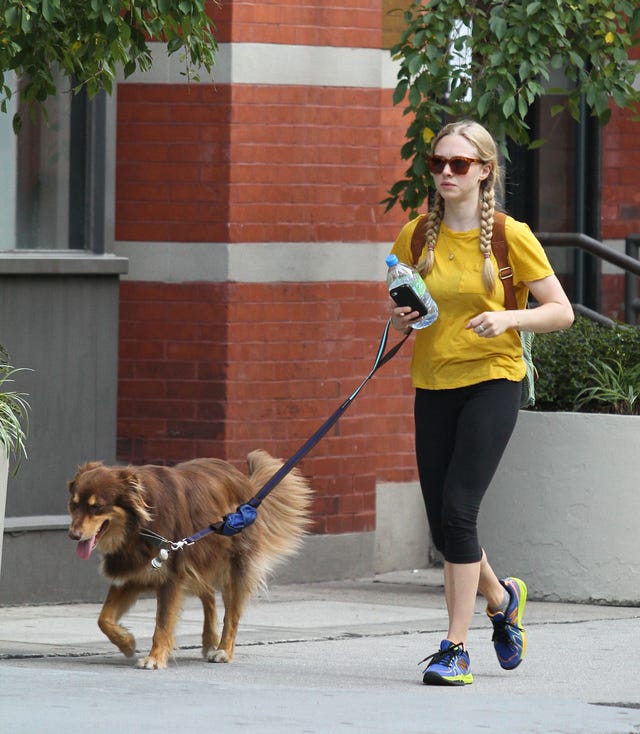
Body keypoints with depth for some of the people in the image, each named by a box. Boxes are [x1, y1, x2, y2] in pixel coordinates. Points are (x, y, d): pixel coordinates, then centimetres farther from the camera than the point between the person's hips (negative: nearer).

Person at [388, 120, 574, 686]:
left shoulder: (511, 236, -6)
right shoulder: (416, 236, 5)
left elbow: (562, 311, -4)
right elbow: (400, 310, 17)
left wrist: (509, 318, -21)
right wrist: (401, 319, -6)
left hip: (492, 382, -5)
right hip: (434, 385, 5)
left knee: (458, 508, -17)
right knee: (443, 526, 6)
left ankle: (456, 648, -10)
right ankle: (500, 597, 37)